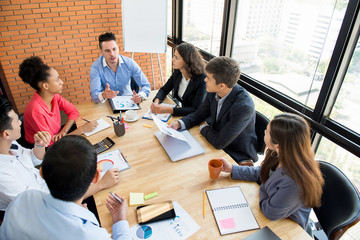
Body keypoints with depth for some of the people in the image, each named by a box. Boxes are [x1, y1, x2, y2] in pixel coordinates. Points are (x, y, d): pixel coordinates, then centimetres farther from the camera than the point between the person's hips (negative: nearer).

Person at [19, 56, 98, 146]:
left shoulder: (54, 96, -10)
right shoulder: (36, 110, -29)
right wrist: (82, 130, -27)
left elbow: (73, 111, 1)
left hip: (56, 137, 6)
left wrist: (63, 131, -17)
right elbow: (50, 142, -25)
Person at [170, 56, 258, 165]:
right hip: (216, 144, 7)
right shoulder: (213, 91, -11)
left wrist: (204, 127, -10)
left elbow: (219, 142, -29)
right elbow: (199, 114, 5)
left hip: (238, 156, -7)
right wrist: (178, 124, -12)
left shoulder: (244, 106, -32)